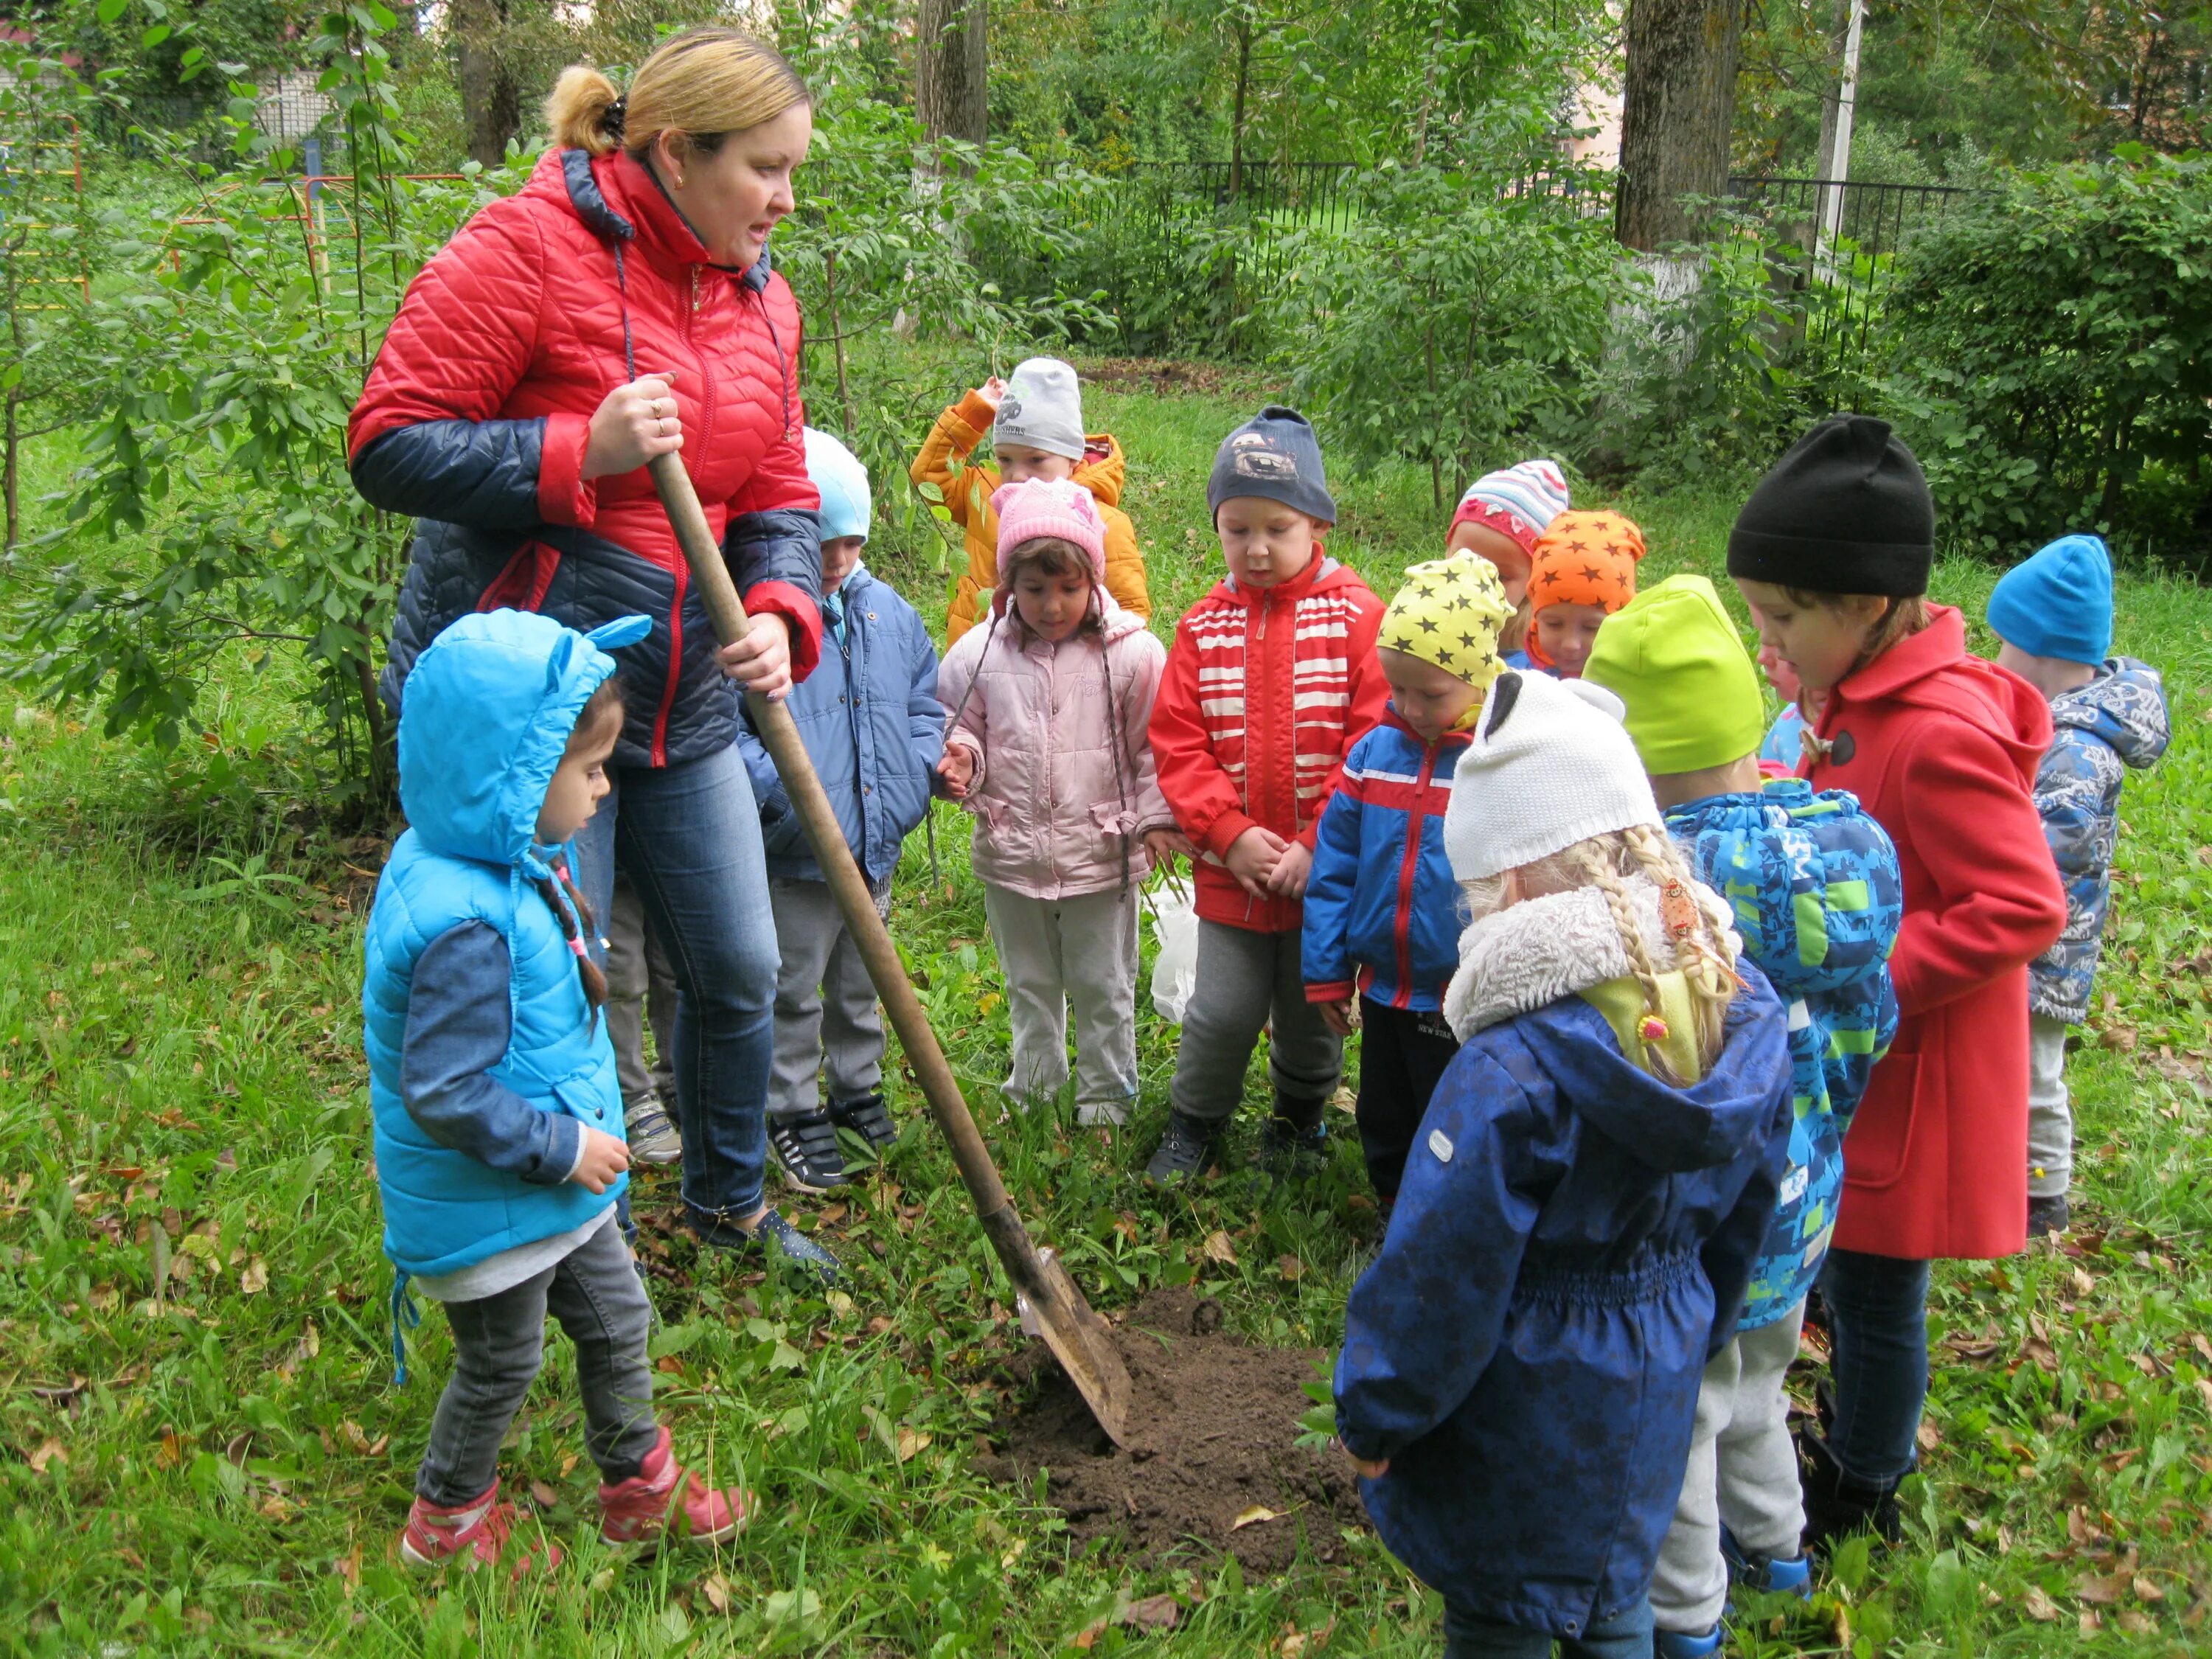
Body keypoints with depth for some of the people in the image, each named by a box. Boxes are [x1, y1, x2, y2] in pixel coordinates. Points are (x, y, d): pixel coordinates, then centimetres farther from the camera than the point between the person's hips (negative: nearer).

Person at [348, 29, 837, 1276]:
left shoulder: (761, 298, 8)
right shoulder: (530, 249, -14)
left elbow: (780, 497, 12)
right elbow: (389, 445, -15)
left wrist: (781, 613, -8)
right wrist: (583, 453, -25)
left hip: (681, 704, 7)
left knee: (741, 967, 14)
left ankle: (729, 1198, 39)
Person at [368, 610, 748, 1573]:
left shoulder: (498, 863, -3)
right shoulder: (467, 925, -35)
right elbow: (442, 1095, -33)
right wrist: (561, 1146, -23)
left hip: (556, 1182, 9)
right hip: (488, 1212, -9)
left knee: (617, 1321, 21)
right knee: (500, 1366, 14)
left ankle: (638, 1488, 41)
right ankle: (446, 1522, 39)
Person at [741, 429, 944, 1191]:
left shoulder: (886, 610, 4)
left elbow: (923, 701, 15)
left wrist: (922, 766, -2)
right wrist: (782, 792, -29)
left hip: (877, 843, 6)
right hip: (793, 856, -6)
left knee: (862, 981, 23)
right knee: (793, 992, 9)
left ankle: (857, 1087, 42)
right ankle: (794, 1112, 26)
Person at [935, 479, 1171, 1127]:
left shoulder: (1131, 653, -10)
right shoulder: (979, 653, -6)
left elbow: (1157, 747, -3)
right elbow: (962, 731, 7)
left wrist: (1155, 818, -8)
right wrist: (961, 762, -14)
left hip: (1101, 854, -2)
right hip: (1011, 855, 2)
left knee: (1103, 989, 13)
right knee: (1028, 987, 21)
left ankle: (1106, 1098, 31)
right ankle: (1032, 1089, 38)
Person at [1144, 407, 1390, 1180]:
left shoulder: (1355, 615, -7)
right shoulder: (1203, 628, 1)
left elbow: (1375, 742, -12)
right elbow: (1177, 746, -1)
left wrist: (1319, 847, -16)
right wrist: (1231, 834, -13)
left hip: (1324, 870, -1)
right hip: (1230, 867, 1)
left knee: (1312, 1013, 16)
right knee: (1223, 1010, 6)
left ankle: (1300, 1117, 42)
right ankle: (1194, 1123, 31)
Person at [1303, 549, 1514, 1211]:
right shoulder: (1375, 751, -1)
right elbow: (1335, 863, 6)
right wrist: (1327, 970, 7)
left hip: (1464, 1006, -5)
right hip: (1383, 990, 6)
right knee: (1383, 1127, 22)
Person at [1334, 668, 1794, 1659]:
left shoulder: (1517, 1071, -32)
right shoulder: (1748, 1015, -9)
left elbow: (1440, 1278, -22)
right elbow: (1742, 1217, 6)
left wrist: (1371, 1417, -6)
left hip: (1522, 1406, -6)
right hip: (1658, 1390, 7)